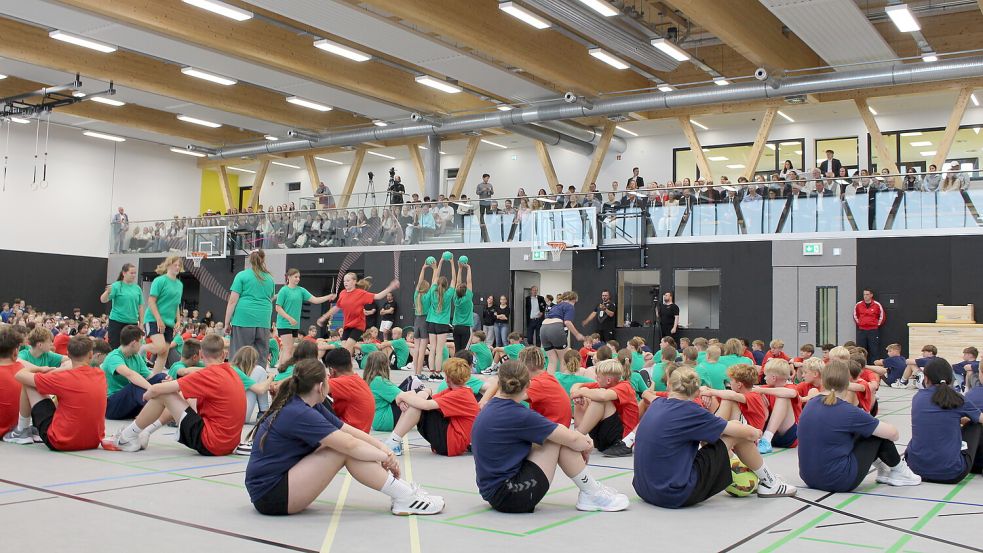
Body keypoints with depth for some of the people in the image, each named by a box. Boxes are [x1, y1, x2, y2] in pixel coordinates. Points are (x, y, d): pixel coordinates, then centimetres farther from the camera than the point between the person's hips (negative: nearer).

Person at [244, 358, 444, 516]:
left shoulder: (310, 407, 7)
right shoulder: (299, 414, -23)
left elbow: (351, 431, 3)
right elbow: (349, 445, -25)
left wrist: (384, 450, -9)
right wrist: (385, 456, -12)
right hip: (271, 496, -9)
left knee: (342, 442, -1)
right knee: (344, 449, -19)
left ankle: (401, 488, -3)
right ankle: (404, 498, -14)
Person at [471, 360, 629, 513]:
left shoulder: (490, 409, 7)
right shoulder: (516, 415, -19)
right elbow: (571, 439, -15)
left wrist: (582, 439, 12)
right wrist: (587, 445, 7)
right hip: (508, 497, -9)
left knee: (556, 435, 11)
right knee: (560, 439, -8)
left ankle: (590, 486, 15)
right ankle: (592, 495, 3)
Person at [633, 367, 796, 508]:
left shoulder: (656, 404, 7)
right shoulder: (689, 411, -13)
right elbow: (747, 432, -5)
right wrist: (756, 433, 18)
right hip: (677, 496, -7)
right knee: (736, 433, 2)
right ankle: (768, 483, 23)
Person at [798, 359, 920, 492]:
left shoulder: (810, 405, 3)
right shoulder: (847, 411, -16)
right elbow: (893, 434, -6)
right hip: (839, 481, -7)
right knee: (878, 432, 8)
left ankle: (882, 469, 31)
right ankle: (898, 472, 26)